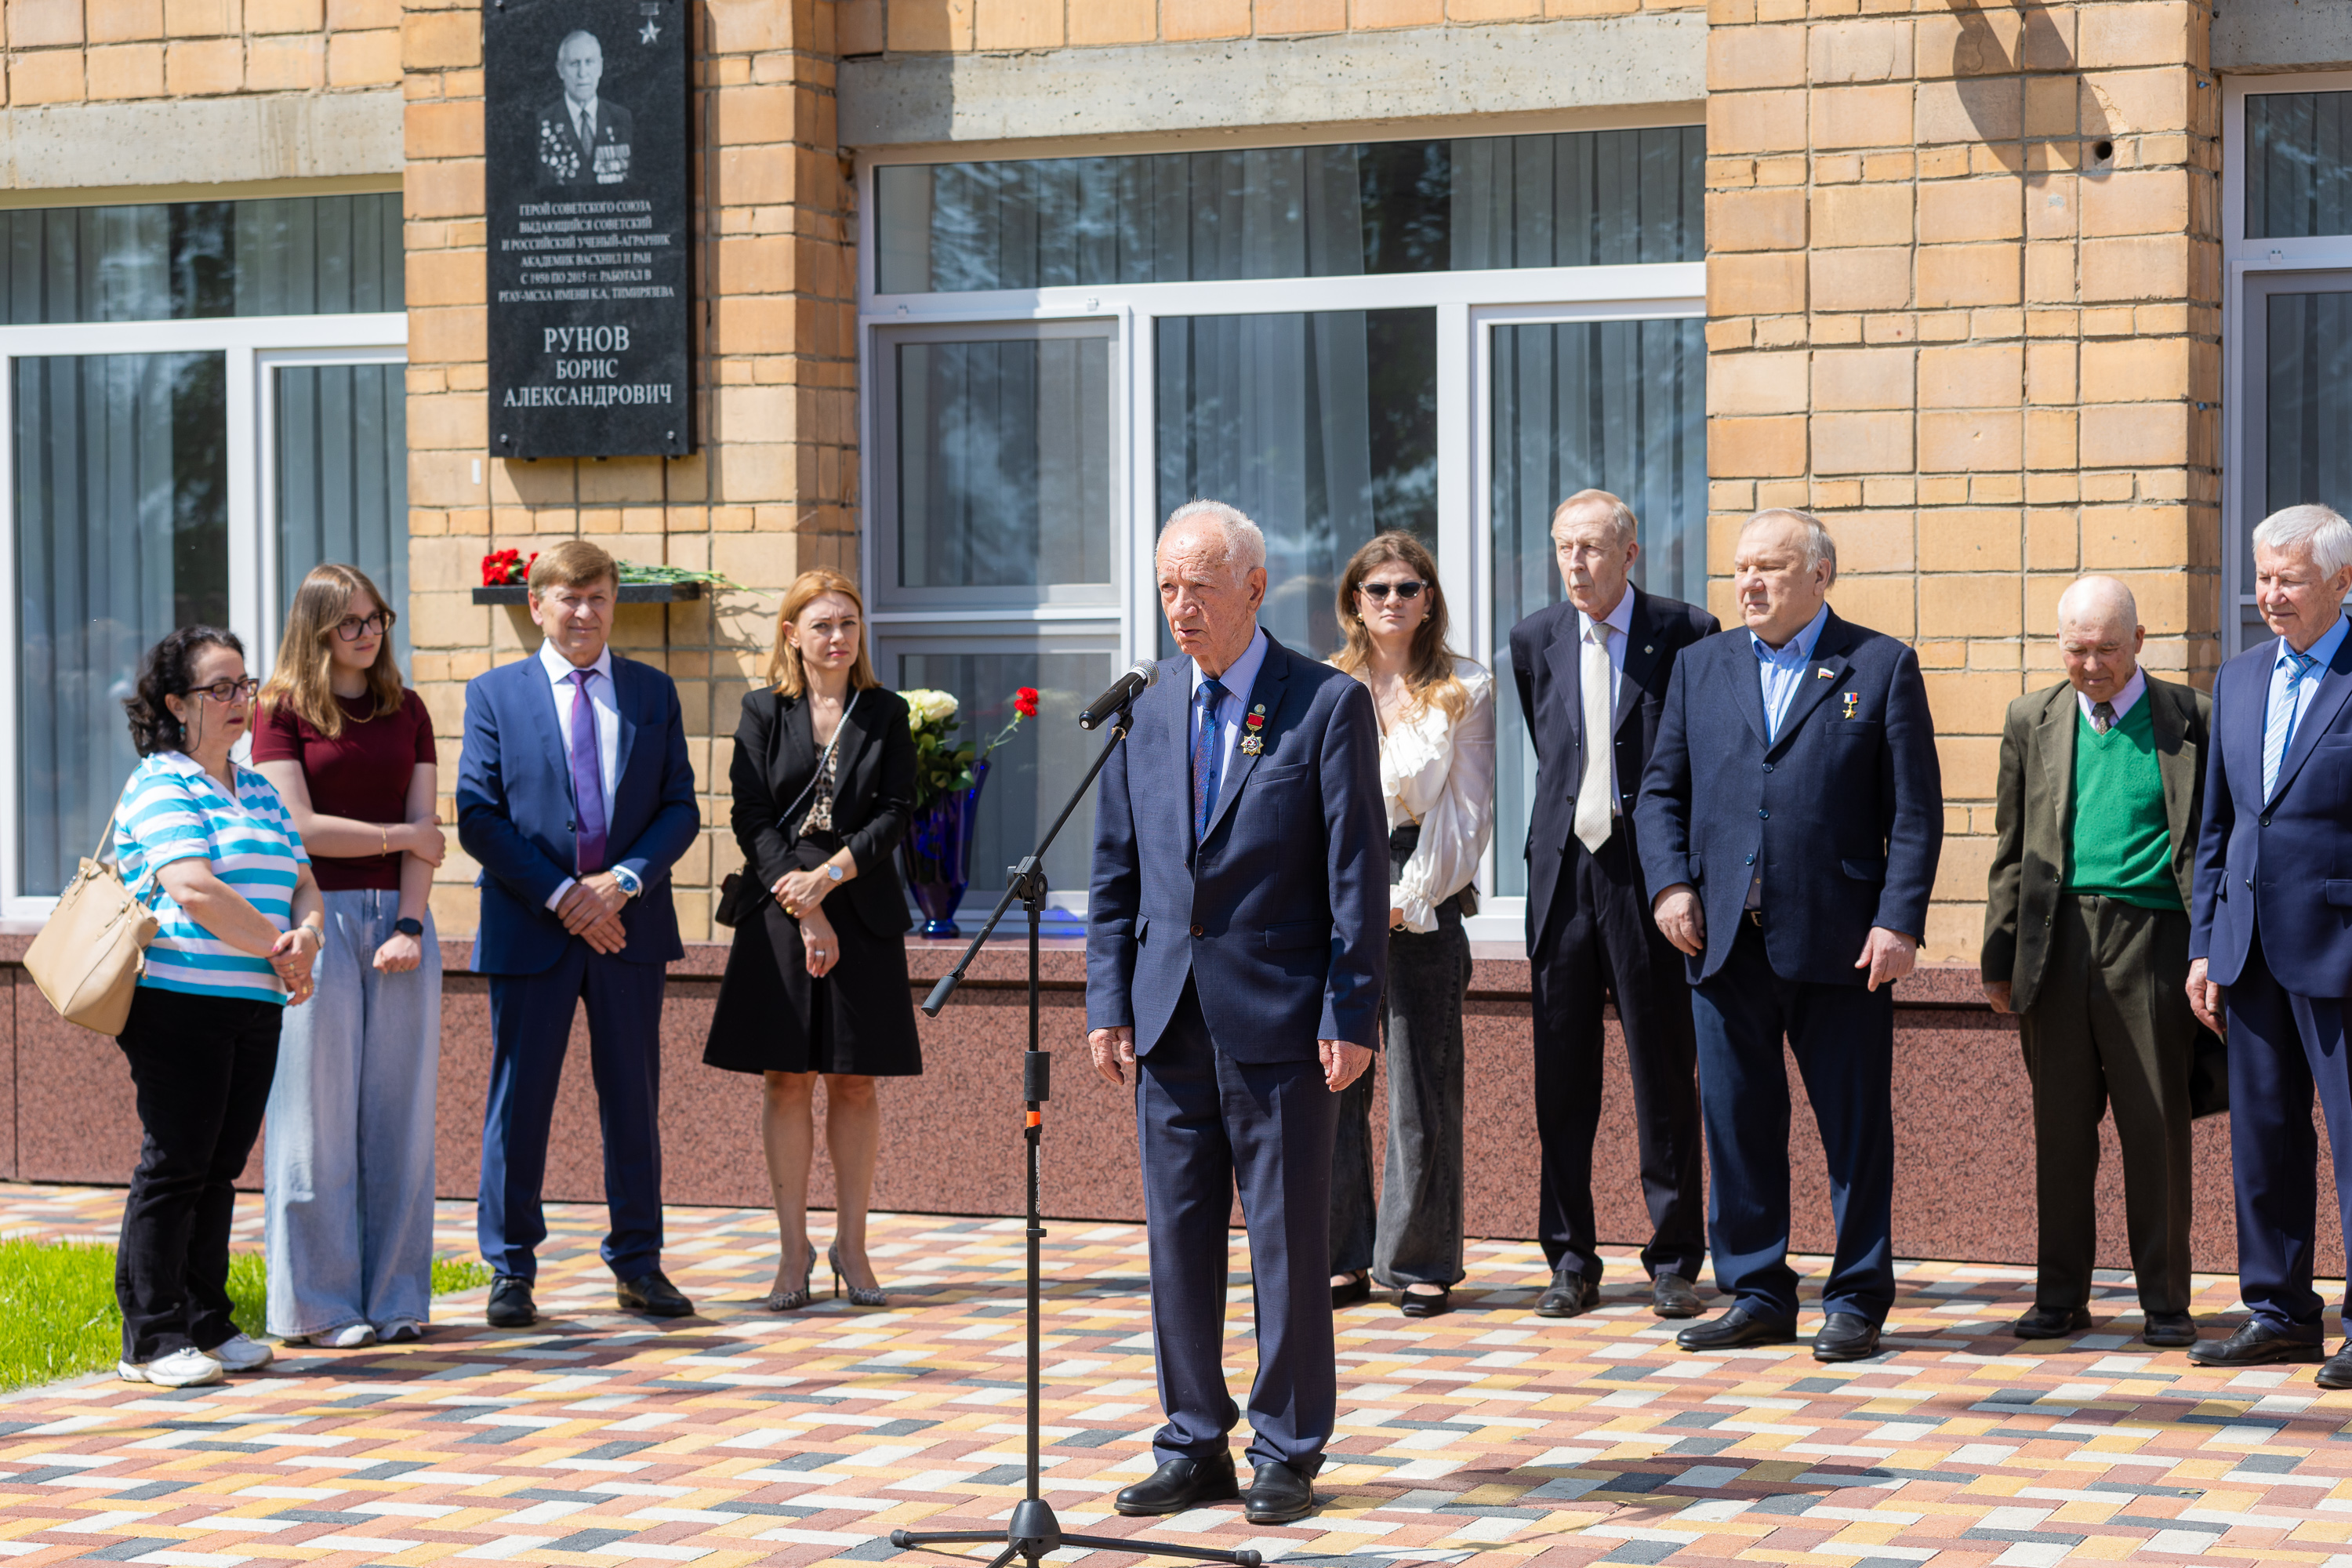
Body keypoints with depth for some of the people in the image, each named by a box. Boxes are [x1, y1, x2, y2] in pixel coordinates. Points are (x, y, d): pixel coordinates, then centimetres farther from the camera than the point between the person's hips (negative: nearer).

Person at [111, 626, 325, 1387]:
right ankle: (151, 1339, 2)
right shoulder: (160, 785, -7)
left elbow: (301, 882, 17)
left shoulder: (259, 791, 19)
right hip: (179, 1003, -7)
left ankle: (207, 1324, 18)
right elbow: (195, 890, -18)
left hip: (255, 1007, 8)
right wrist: (278, 948, -11)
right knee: (175, 1166, -4)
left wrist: (307, 935, -6)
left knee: (221, 1167, 10)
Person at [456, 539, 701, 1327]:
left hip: (630, 924, 2)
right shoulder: (494, 694, 2)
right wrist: (560, 896, -13)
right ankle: (511, 1272, 10)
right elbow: (478, 818, -4)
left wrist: (623, 881, -12)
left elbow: (680, 808, 5)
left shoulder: (653, 692, 9)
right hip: (530, 930, -2)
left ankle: (638, 1263, 17)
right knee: (518, 1100, 2)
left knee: (633, 1098, 8)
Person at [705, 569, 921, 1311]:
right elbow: (751, 819, -1)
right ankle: (794, 1249, 7)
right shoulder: (763, 713, 5)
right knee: (786, 1078, 0)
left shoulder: (886, 714, 7)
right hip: (778, 912, -1)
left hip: (862, 913, 1)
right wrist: (804, 912, -11)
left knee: (855, 1081, 3)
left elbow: (895, 812, 0)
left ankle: (851, 1242, 12)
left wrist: (827, 877, -13)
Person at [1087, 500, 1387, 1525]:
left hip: (1279, 1019, -4)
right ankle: (1194, 1446, 19)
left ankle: (1287, 1454, 12)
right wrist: (1107, 1003, 5)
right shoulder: (1144, 711, 9)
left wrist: (1351, 1015, -11)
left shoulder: (1327, 705, -4)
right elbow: (1115, 871, 12)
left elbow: (1357, 871, -6)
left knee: (1288, 1245, 2)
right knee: (1177, 1241, 8)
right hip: (1171, 1020, 5)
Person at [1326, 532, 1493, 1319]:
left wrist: (1413, 896, -7)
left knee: (1424, 1084, -2)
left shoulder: (1466, 691, 7)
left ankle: (1422, 1261, 5)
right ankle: (1343, 1257, 7)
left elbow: (1470, 809, 2)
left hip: (1425, 899, -1)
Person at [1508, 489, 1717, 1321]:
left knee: (1664, 1074, 1)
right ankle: (1570, 1262, 15)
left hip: (1648, 876, -3)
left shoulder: (1685, 634, -3)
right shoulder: (1534, 640, 8)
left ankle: (1674, 1265, 9)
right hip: (1563, 873, 3)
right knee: (1562, 1075, 6)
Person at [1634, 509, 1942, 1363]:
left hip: (1840, 941, -3)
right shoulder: (1699, 665, 13)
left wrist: (1899, 921, -10)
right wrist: (1670, 882, -3)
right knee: (1737, 1126, 7)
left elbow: (1916, 810, -2)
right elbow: (1661, 790, 14)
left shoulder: (1881, 666, 2)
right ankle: (1757, 1295, 18)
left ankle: (1856, 1300, 13)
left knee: (1857, 1129, 2)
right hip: (1725, 941, 4)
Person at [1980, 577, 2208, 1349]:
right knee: (2061, 1126, 6)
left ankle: (2164, 1300, 10)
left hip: (2150, 934, -2)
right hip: (2059, 940, 2)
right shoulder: (2032, 720, 11)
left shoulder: (2191, 719, 4)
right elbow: (2011, 849, 13)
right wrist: (2000, 958, 9)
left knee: (2157, 1125, 1)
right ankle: (2060, 1295, 14)